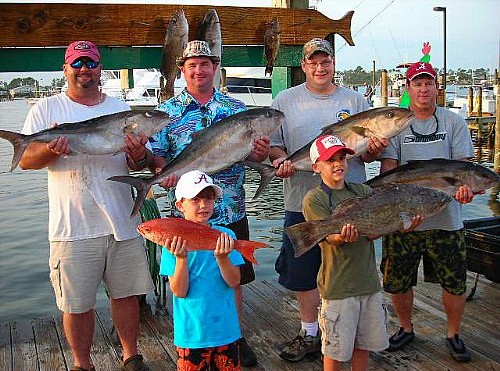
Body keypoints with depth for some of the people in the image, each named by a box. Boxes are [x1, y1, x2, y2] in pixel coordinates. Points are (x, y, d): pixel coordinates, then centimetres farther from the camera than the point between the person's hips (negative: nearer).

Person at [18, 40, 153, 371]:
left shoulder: (121, 109, 11)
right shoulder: (47, 109, 4)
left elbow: (143, 162, 12)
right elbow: (26, 159, 0)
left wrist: (139, 155, -11)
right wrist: (51, 148, -21)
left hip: (122, 222, 3)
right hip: (73, 228, -2)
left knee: (126, 294, 12)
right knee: (76, 303, 6)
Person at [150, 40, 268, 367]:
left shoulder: (237, 108, 7)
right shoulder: (168, 112, 3)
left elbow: (251, 153, 9)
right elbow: (155, 155, 0)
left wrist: (261, 153, -14)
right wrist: (166, 174, -21)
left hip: (231, 213, 2)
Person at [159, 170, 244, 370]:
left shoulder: (225, 235, -5)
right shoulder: (173, 241, -9)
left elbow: (234, 282, -9)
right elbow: (179, 292, -12)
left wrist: (222, 257, -26)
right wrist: (181, 257, -27)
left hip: (225, 329, 2)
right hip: (191, 332, -1)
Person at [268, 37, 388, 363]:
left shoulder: (355, 101, 6)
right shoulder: (285, 101, 6)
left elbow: (367, 154, 8)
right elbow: (272, 145, 6)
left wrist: (374, 149, -15)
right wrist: (281, 159, -15)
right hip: (302, 201, 1)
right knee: (302, 271, 10)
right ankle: (309, 333, 29)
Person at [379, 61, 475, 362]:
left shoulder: (454, 122, 5)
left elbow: (462, 164, 0)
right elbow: (388, 166, -3)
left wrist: (464, 187, -22)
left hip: (445, 219, 0)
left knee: (455, 283, 7)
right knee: (397, 281, 10)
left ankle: (454, 334, 31)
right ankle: (406, 328, 35)